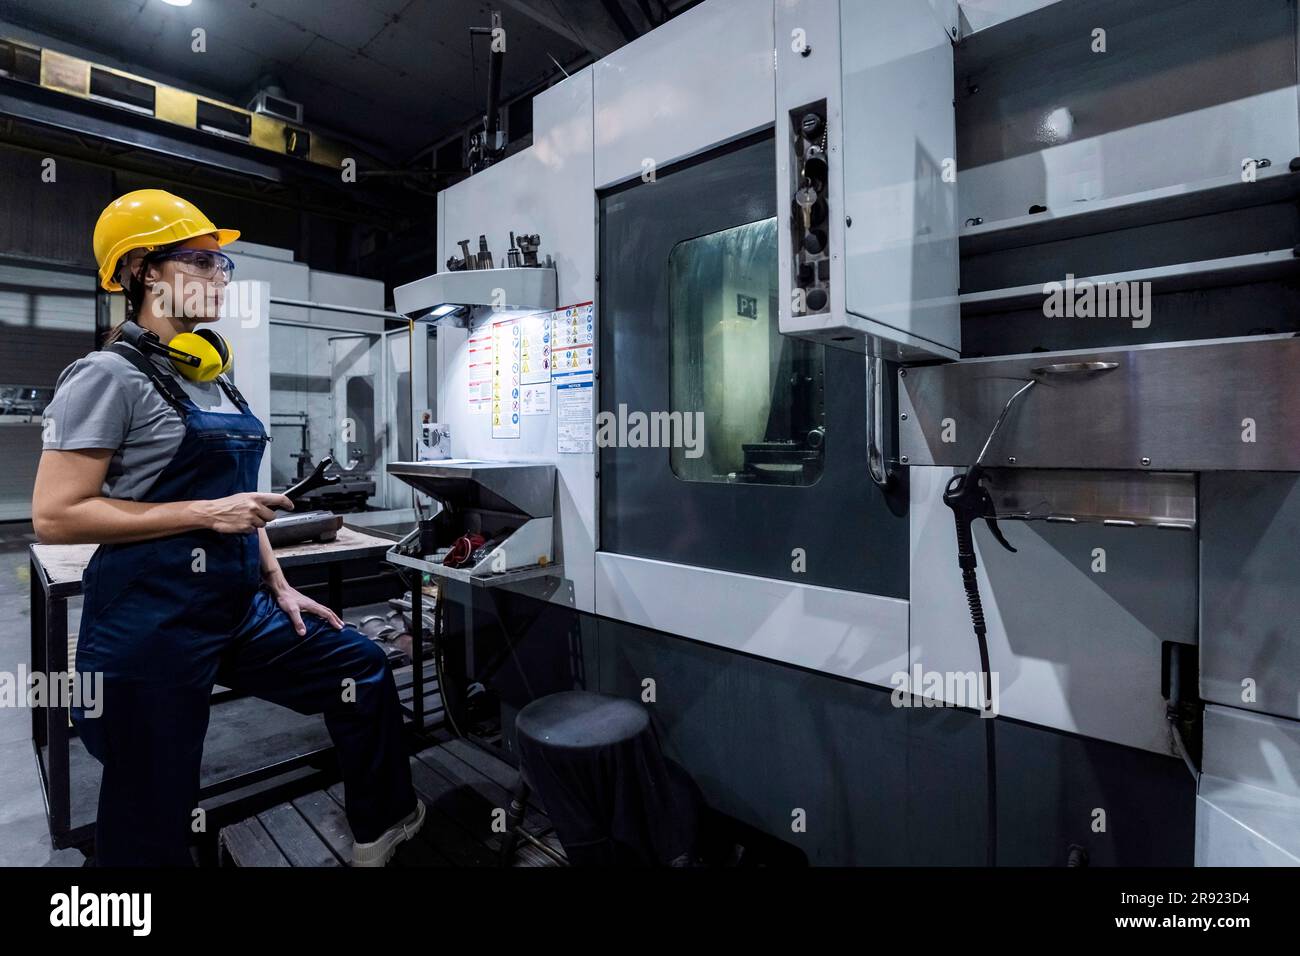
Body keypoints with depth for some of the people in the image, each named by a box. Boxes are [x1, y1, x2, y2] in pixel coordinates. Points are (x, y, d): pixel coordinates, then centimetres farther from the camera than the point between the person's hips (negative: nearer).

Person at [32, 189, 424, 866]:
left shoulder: (214, 377, 11)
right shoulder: (111, 375, -11)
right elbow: (54, 516, -16)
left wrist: (280, 588, 12)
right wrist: (205, 514, -20)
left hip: (238, 606, 8)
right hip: (153, 618, -7)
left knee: (365, 668, 11)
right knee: (151, 822, 7)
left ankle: (382, 828, 30)